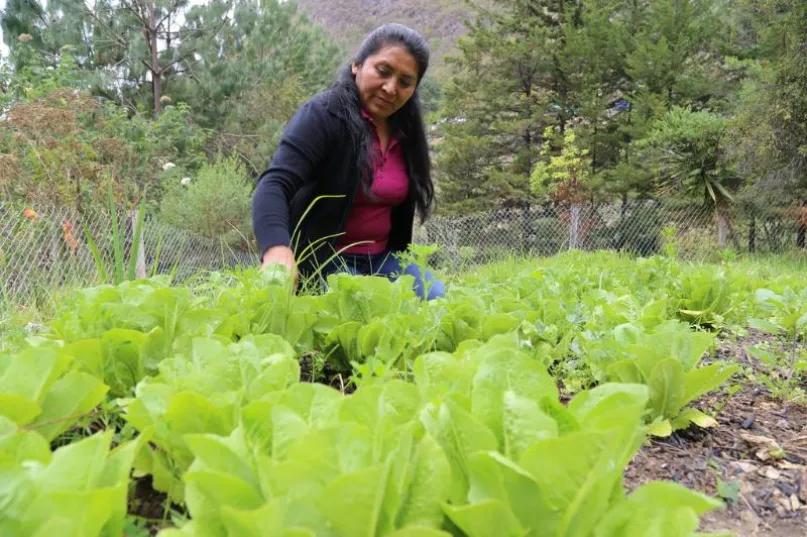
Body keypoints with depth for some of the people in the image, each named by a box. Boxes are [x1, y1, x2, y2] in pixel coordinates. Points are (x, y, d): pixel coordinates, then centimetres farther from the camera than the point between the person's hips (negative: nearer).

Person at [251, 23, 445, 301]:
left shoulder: (406, 132, 5)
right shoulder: (324, 114, -17)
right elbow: (274, 184, -31)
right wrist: (277, 248, -50)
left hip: (380, 258, 7)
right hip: (323, 259, -6)